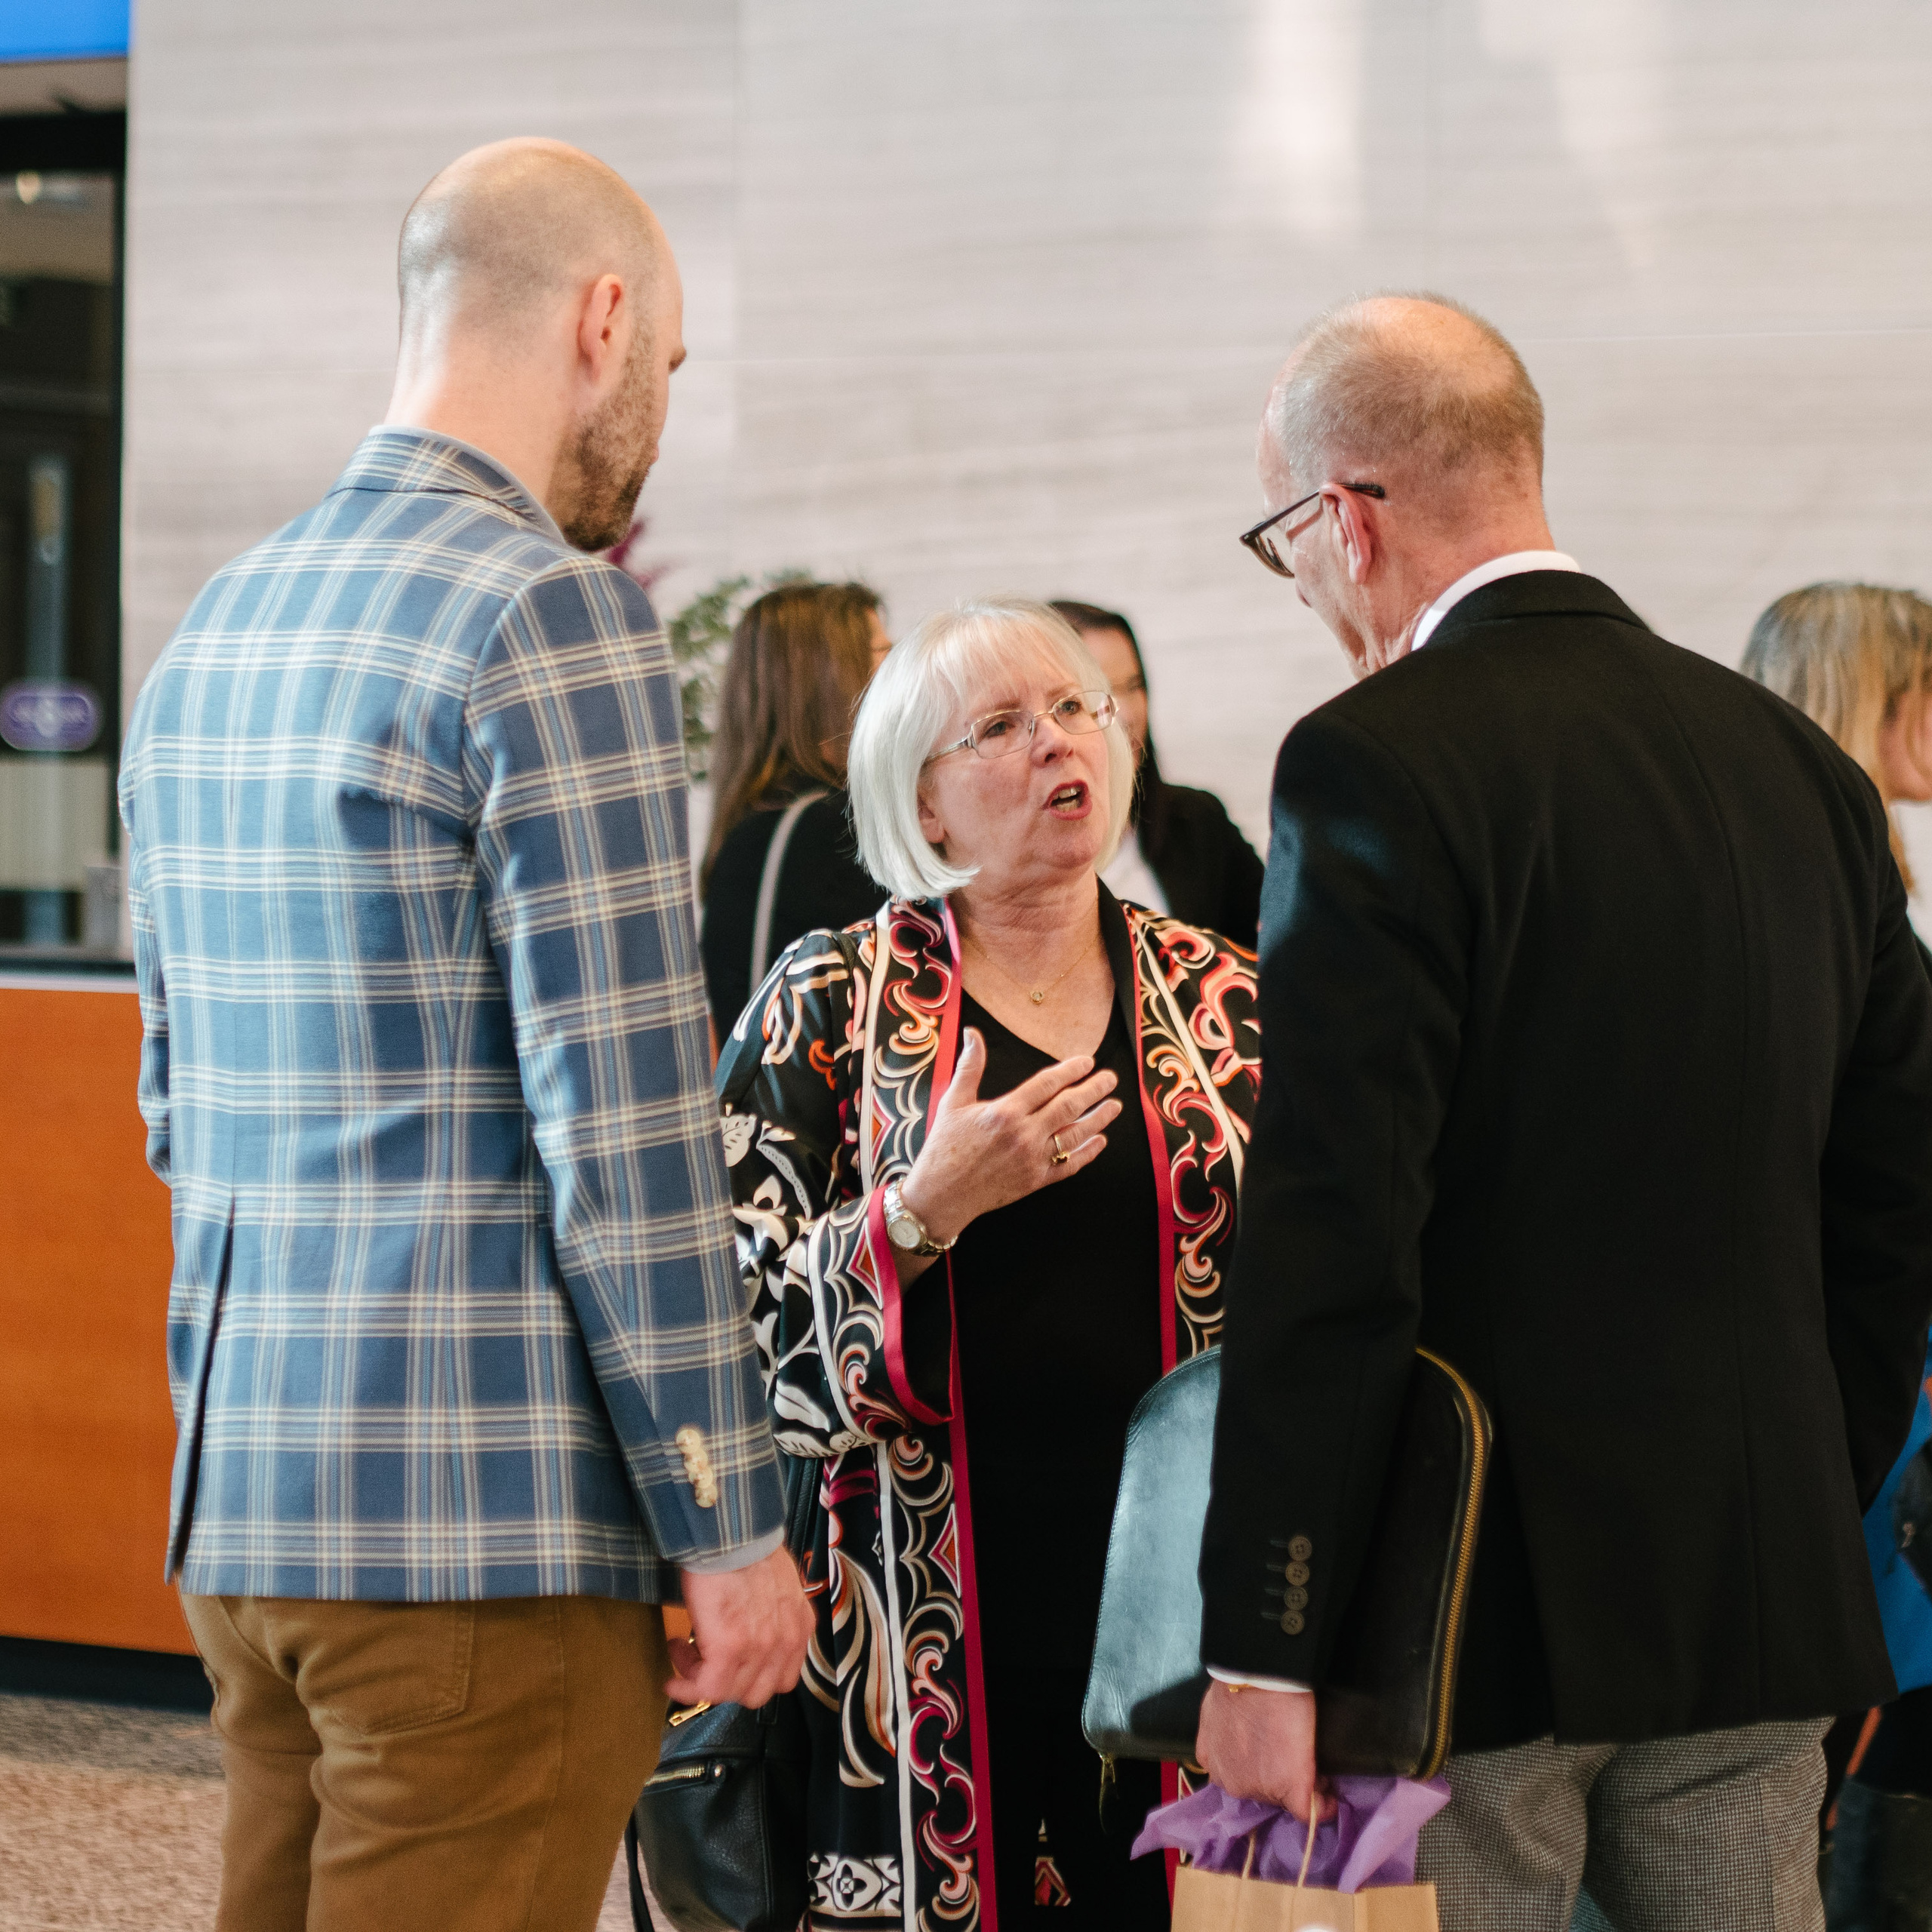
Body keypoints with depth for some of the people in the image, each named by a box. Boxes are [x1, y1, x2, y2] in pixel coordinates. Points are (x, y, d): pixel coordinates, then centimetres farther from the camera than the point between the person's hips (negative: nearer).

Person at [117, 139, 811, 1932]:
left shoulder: (214, 631, 14)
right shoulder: (550, 614, -12)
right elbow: (622, 1127, -16)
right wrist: (729, 1524, -10)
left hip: (238, 1510, 8)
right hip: (487, 1519, -8)